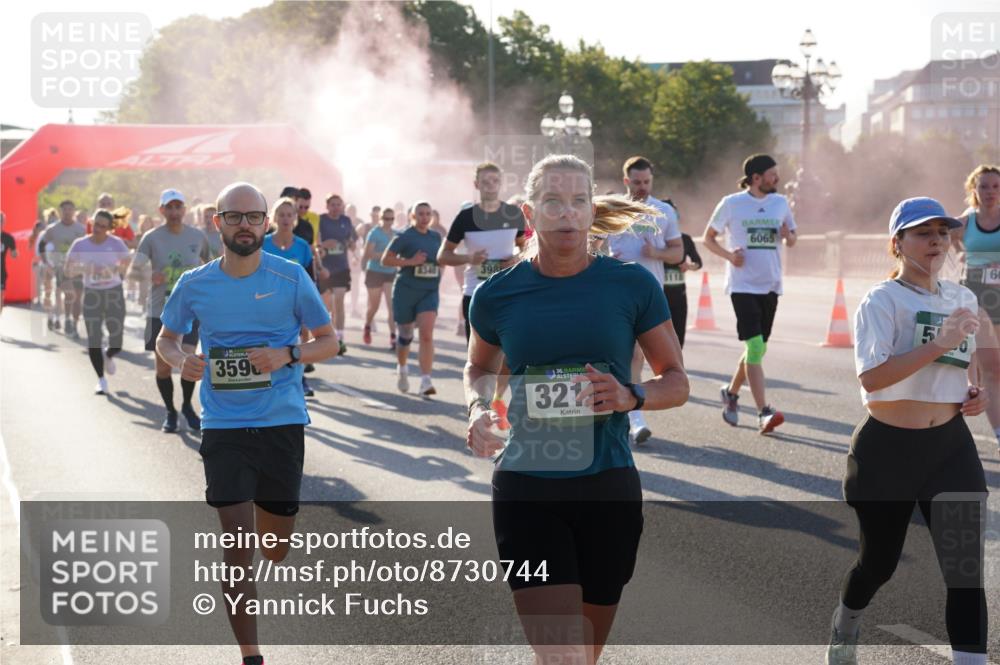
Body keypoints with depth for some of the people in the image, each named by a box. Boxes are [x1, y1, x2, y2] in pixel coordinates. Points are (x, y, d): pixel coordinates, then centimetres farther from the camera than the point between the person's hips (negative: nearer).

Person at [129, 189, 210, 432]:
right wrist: (149, 275, -27)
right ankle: (170, 411, 24)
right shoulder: (152, 237, -3)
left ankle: (187, 406, 14)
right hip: (160, 310, 0)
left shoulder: (198, 236, 3)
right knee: (163, 365, 4)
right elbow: (132, 269, -8)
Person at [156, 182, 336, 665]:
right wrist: (181, 360, -9)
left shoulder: (291, 277, -4)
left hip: (282, 422, 1)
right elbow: (166, 338, 14)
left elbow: (329, 340, 3)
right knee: (237, 546, -8)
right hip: (224, 427, 0)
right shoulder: (194, 284, -1)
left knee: (275, 548, 13)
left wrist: (288, 356, -16)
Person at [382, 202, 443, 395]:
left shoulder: (436, 237, 9)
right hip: (406, 290, -2)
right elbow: (385, 259, -9)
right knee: (406, 334, 10)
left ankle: (425, 380, -18)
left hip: (429, 292, 3)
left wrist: (439, 271, 7)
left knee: (427, 334, -14)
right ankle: (401, 369, 39)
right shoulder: (404, 237, -6)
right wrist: (409, 261, -18)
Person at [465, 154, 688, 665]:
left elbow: (676, 382, 5)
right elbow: (479, 368, 19)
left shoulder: (632, 286, -3)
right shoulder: (498, 295, -1)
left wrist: (632, 397, -16)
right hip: (527, 491, -1)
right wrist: (478, 408, -3)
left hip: (608, 490, 1)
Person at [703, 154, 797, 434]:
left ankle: (731, 392, 36)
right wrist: (729, 255, -12)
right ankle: (764, 413, -18)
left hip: (770, 286, 5)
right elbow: (708, 238, 5)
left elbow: (791, 240, 18)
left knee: (757, 348, 12)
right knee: (755, 346, -16)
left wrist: (788, 236, -6)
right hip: (743, 285, -5)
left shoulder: (780, 203, 9)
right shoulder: (732, 204, -3)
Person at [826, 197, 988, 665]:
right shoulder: (882, 301, -13)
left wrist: (975, 390, 4)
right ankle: (844, 627, 46)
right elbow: (871, 377, -25)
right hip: (888, 449, -4)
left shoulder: (962, 299, 7)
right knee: (879, 561, 14)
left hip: (950, 446, 4)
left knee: (966, 566, -7)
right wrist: (939, 344, -29)